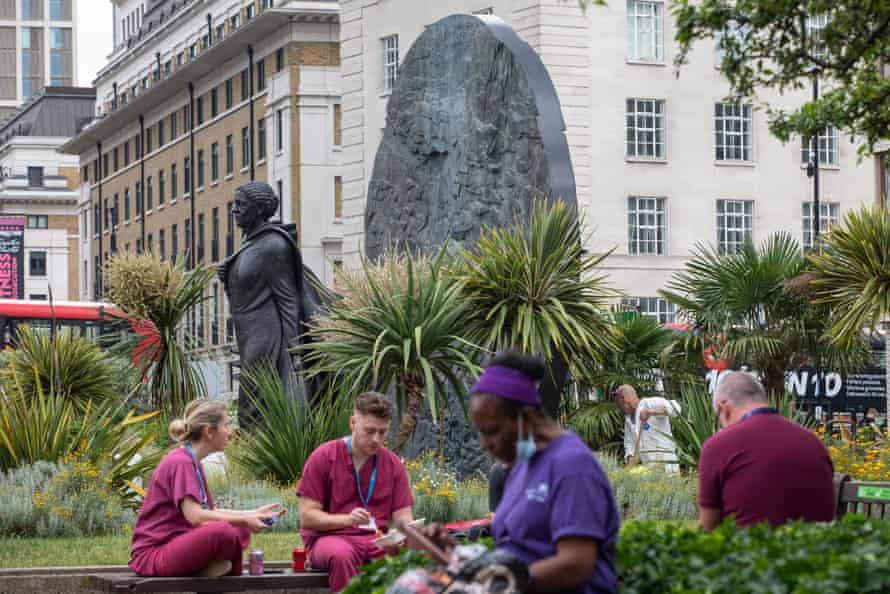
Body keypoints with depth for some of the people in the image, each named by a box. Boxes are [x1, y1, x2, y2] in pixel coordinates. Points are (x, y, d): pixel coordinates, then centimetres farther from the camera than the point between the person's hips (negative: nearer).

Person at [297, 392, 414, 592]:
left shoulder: (393, 464, 10)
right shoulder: (323, 458, -1)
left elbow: (403, 517, 7)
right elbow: (307, 517, -4)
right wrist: (347, 519, -22)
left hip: (378, 540, 3)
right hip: (329, 537, -3)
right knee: (342, 554, -39)